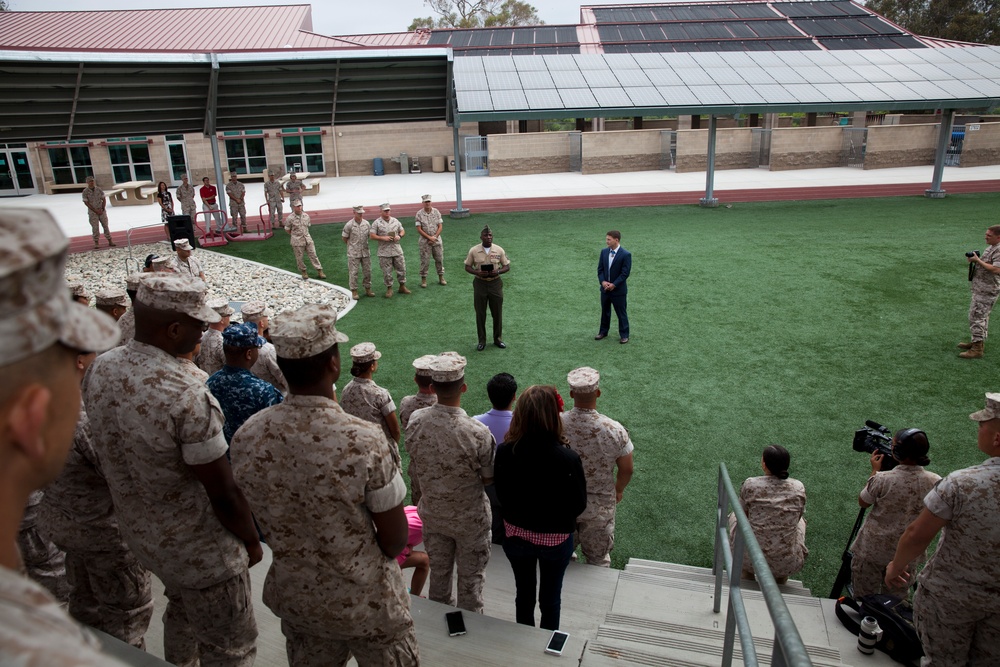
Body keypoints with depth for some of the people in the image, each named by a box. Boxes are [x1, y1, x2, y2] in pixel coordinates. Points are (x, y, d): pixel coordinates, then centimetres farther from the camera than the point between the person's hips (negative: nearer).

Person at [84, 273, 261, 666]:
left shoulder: (99, 370, -8)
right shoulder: (187, 398, -33)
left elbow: (108, 449, 7)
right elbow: (223, 494, -25)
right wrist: (252, 543, -7)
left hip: (136, 530, 8)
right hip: (200, 552, -8)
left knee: (182, 612, 33)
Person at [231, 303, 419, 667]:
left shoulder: (246, 437, -17)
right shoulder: (364, 442, -31)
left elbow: (260, 520, 0)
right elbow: (395, 539, -18)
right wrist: (365, 565, 2)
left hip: (293, 596, 4)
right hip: (365, 602, -4)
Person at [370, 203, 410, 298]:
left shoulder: (395, 221, 9)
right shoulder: (377, 223, -3)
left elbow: (402, 231, 17)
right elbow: (372, 235, -6)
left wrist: (399, 236, -6)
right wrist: (383, 238, -18)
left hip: (397, 250, 3)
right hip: (384, 252, -3)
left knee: (401, 268, 7)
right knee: (387, 272, 2)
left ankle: (402, 287, 21)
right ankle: (389, 289, 15)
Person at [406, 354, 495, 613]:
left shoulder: (415, 421, -20)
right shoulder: (477, 433, -32)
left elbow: (416, 463, -2)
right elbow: (489, 478, -16)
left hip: (432, 512, 4)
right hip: (469, 518, -4)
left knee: (438, 573, 25)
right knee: (470, 578, 19)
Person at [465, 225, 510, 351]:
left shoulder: (499, 250, -5)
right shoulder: (473, 250, -6)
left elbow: (507, 266, 2)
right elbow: (467, 267, 1)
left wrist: (498, 271, -18)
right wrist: (477, 272, -18)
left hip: (495, 283, 1)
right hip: (480, 283, 0)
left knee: (497, 313, 8)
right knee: (480, 314, 6)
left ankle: (498, 339, 25)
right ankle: (482, 340, 20)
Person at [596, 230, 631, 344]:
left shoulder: (626, 254, -15)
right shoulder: (604, 252, 2)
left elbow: (625, 273, -16)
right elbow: (600, 269, 4)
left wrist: (614, 285, -18)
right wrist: (603, 281, -11)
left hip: (619, 290, -5)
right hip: (605, 288, 5)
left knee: (621, 313, 5)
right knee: (605, 311, 17)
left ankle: (624, 335, 17)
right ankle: (603, 332, 31)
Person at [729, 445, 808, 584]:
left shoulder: (750, 485, -13)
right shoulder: (798, 488, -8)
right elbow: (796, 518, 9)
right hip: (787, 564, 1)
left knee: (734, 516, 27)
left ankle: (747, 575, 36)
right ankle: (781, 579, 37)